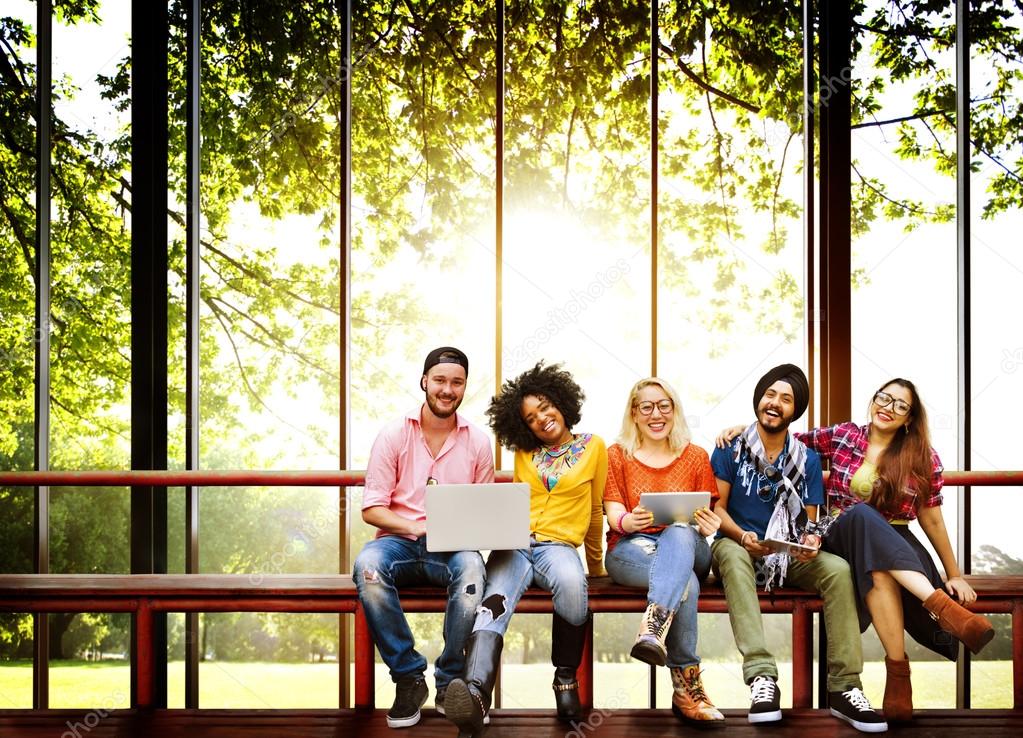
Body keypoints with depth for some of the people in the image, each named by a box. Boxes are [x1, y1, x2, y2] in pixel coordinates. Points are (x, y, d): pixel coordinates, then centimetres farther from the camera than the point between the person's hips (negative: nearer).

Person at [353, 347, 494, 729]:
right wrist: (416, 528, -17)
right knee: (367, 566, -35)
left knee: (471, 568, -36)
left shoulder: (478, 442, 8)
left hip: (453, 547, 0)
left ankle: (450, 682, -17)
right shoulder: (394, 436, 3)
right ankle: (408, 678, -19)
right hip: (399, 540, 0)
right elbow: (371, 508, -1)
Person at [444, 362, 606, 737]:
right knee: (495, 602, -32)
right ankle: (475, 696, -56)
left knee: (572, 583, -39)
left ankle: (566, 678, -18)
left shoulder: (593, 447, 10)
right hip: (514, 543, 2)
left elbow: (595, 511, 17)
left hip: (558, 544, -2)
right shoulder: (524, 453, 18)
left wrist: (596, 565, 23)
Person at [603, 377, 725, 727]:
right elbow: (614, 514, 2)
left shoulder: (695, 457, 14)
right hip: (631, 549, -1)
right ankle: (687, 683, -37)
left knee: (679, 534, -40)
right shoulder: (617, 455, 12)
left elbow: (704, 517, 10)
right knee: (685, 582, -36)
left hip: (686, 546, 1)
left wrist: (708, 525, -16)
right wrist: (628, 521, -23)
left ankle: (653, 630, -57)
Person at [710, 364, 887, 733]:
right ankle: (761, 677, -49)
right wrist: (742, 536, -22)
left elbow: (809, 521, 9)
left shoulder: (807, 460, 8)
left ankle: (843, 688, -28)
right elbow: (716, 508, -3)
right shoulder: (731, 449, 1)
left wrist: (810, 541, -16)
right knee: (731, 555, -39)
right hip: (738, 546, -2)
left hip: (789, 555, 3)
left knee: (838, 569, -27)